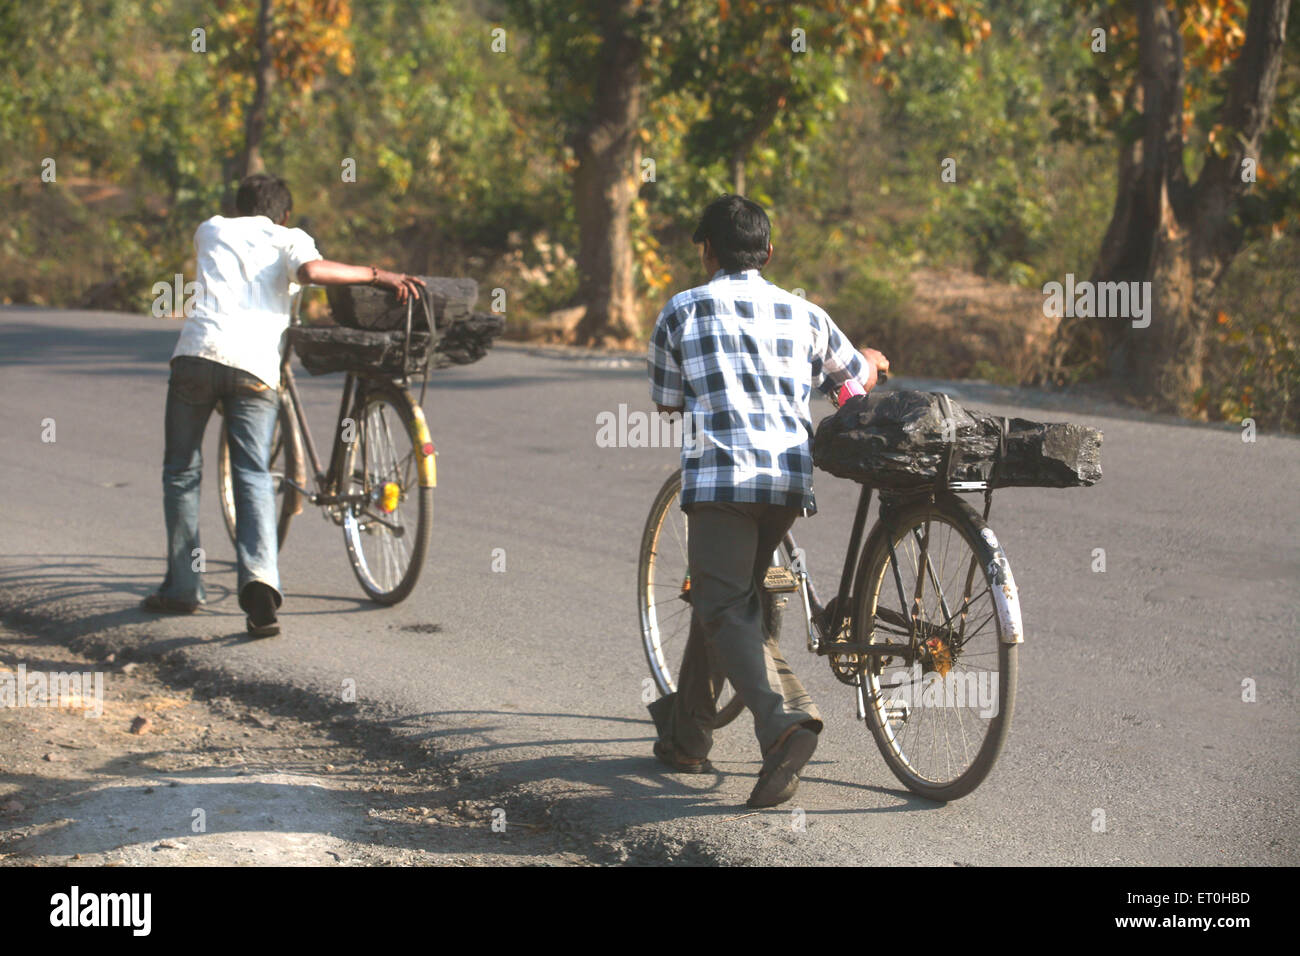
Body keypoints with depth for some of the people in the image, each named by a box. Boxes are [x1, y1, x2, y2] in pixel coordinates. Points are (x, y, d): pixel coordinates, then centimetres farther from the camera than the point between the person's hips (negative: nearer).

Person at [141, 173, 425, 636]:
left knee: (181, 471, 16)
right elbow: (311, 270, -7)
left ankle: (183, 586, 19)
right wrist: (377, 275, 0)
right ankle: (259, 576, -21)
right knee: (253, 477, 2)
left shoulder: (211, 230, 26)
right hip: (256, 366, -1)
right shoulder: (289, 239, 16)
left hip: (198, 352, 1)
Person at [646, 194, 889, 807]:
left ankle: (784, 721, -32)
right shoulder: (803, 314, 16)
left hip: (721, 473, -5)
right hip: (792, 478, 5)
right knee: (724, 596, 20)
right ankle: (686, 731, 31)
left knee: (726, 608, -8)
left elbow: (666, 400, 18)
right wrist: (872, 361, 55)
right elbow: (856, 379, 30)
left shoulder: (682, 312, 7)